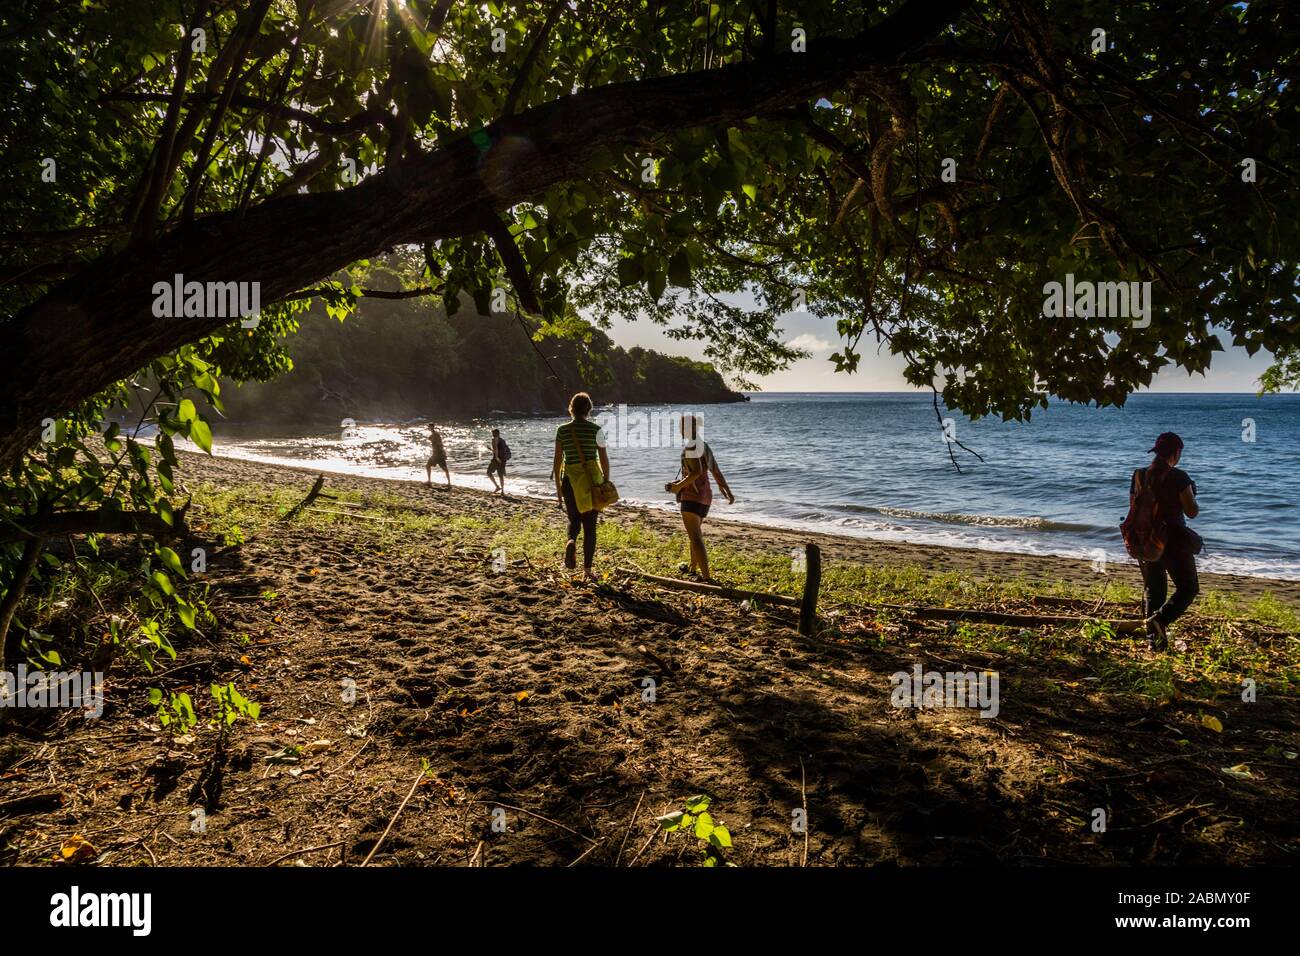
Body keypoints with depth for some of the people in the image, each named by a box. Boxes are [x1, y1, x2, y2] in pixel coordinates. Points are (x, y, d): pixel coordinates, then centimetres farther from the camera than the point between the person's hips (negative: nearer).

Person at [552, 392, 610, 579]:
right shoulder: (595, 430, -5)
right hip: (592, 479, -1)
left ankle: (571, 542, -15)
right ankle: (587, 569, 7)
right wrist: (606, 482, 7)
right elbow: (604, 459, -4)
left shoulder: (562, 430, 0)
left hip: (570, 479, 1)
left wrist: (558, 487, 10)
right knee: (589, 525, 7)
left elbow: (557, 460, 2)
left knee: (574, 519, 19)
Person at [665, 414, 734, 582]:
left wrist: (678, 486, -15)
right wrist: (728, 492, 18)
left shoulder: (690, 446, -16)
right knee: (695, 531, 27)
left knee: (695, 538, -11)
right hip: (705, 496, 10)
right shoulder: (704, 446, 14)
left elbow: (697, 472, -27)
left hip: (692, 497, -10)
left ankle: (707, 576, -19)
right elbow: (716, 471, 16)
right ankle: (693, 568, 43)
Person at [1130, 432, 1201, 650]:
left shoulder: (1139, 476, 2)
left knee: (1153, 589, 17)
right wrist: (1193, 500, 10)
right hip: (1174, 541, -5)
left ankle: (1154, 637, 16)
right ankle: (1160, 619, -15)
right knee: (1188, 588, 8)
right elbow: (1192, 512, -12)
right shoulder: (1178, 477, -15)